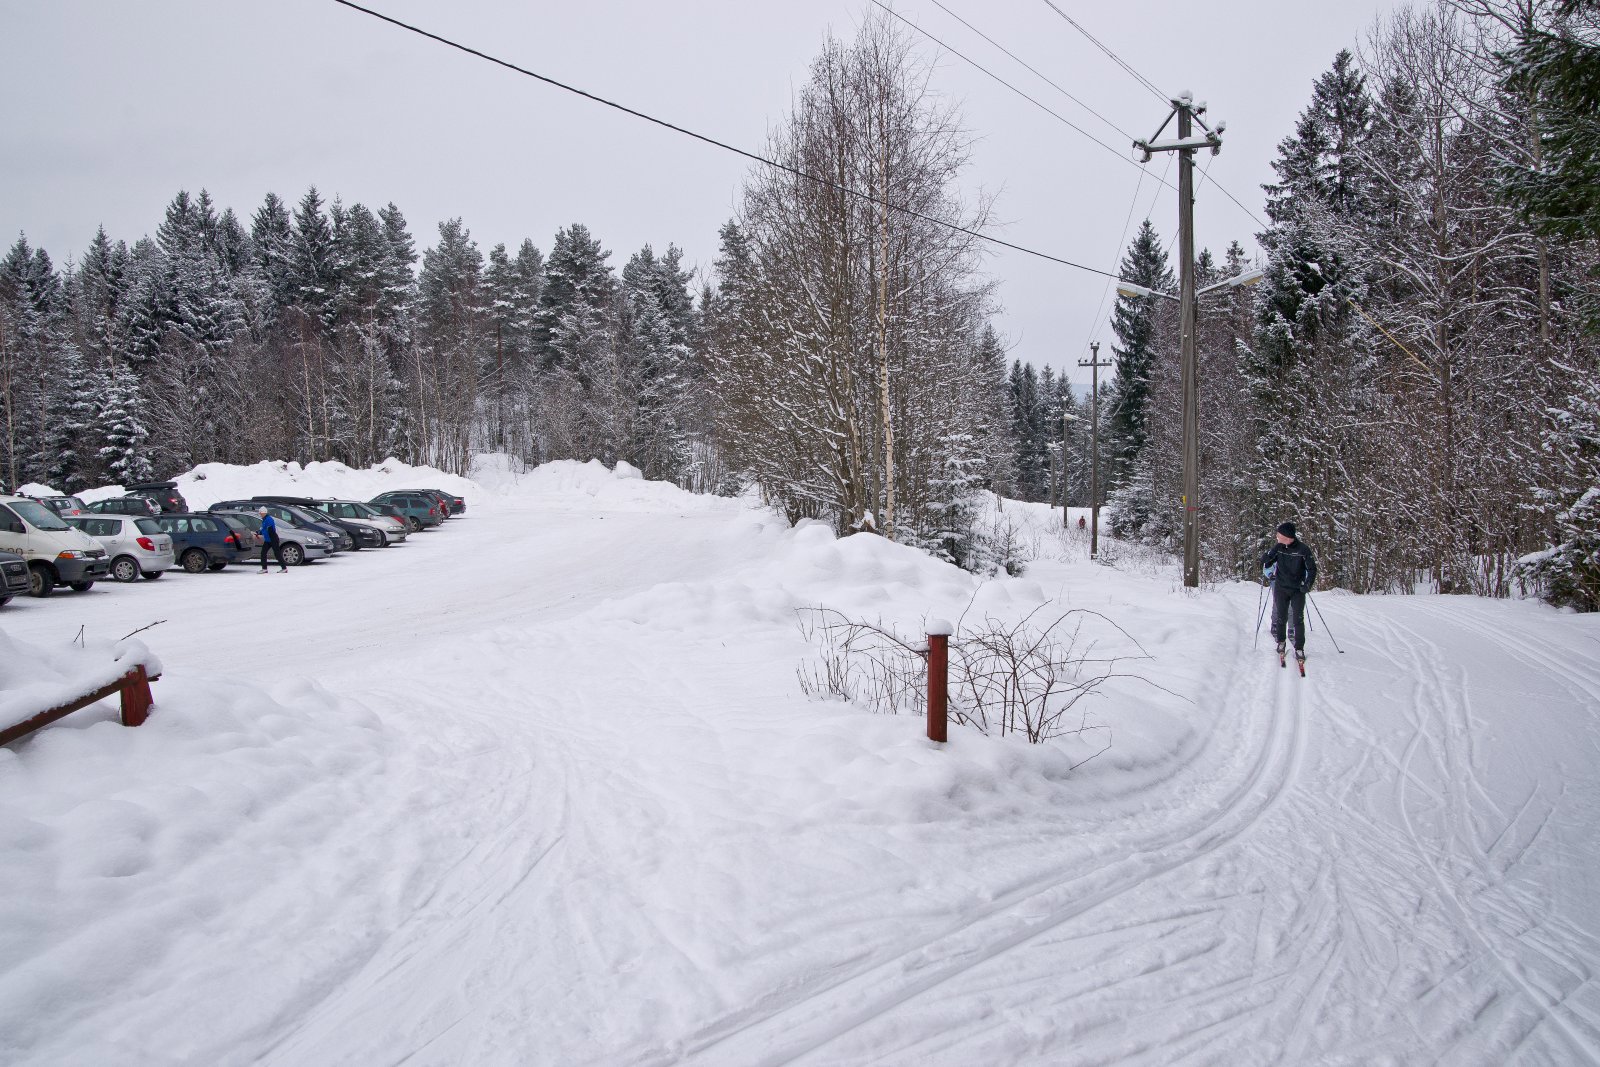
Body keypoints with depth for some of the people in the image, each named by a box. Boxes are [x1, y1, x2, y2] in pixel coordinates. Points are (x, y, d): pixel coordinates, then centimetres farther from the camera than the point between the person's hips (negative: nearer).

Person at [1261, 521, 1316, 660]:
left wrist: (1308, 584, -14)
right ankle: (1280, 641, 24)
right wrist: (1266, 574, 0)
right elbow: (1265, 560, 11)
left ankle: (1299, 648, 4)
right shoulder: (1277, 548, -4)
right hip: (1281, 588, 2)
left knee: (1298, 619, -2)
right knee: (1281, 617, 5)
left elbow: (1312, 568, -6)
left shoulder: (1302, 549, -11)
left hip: (1298, 590, -2)